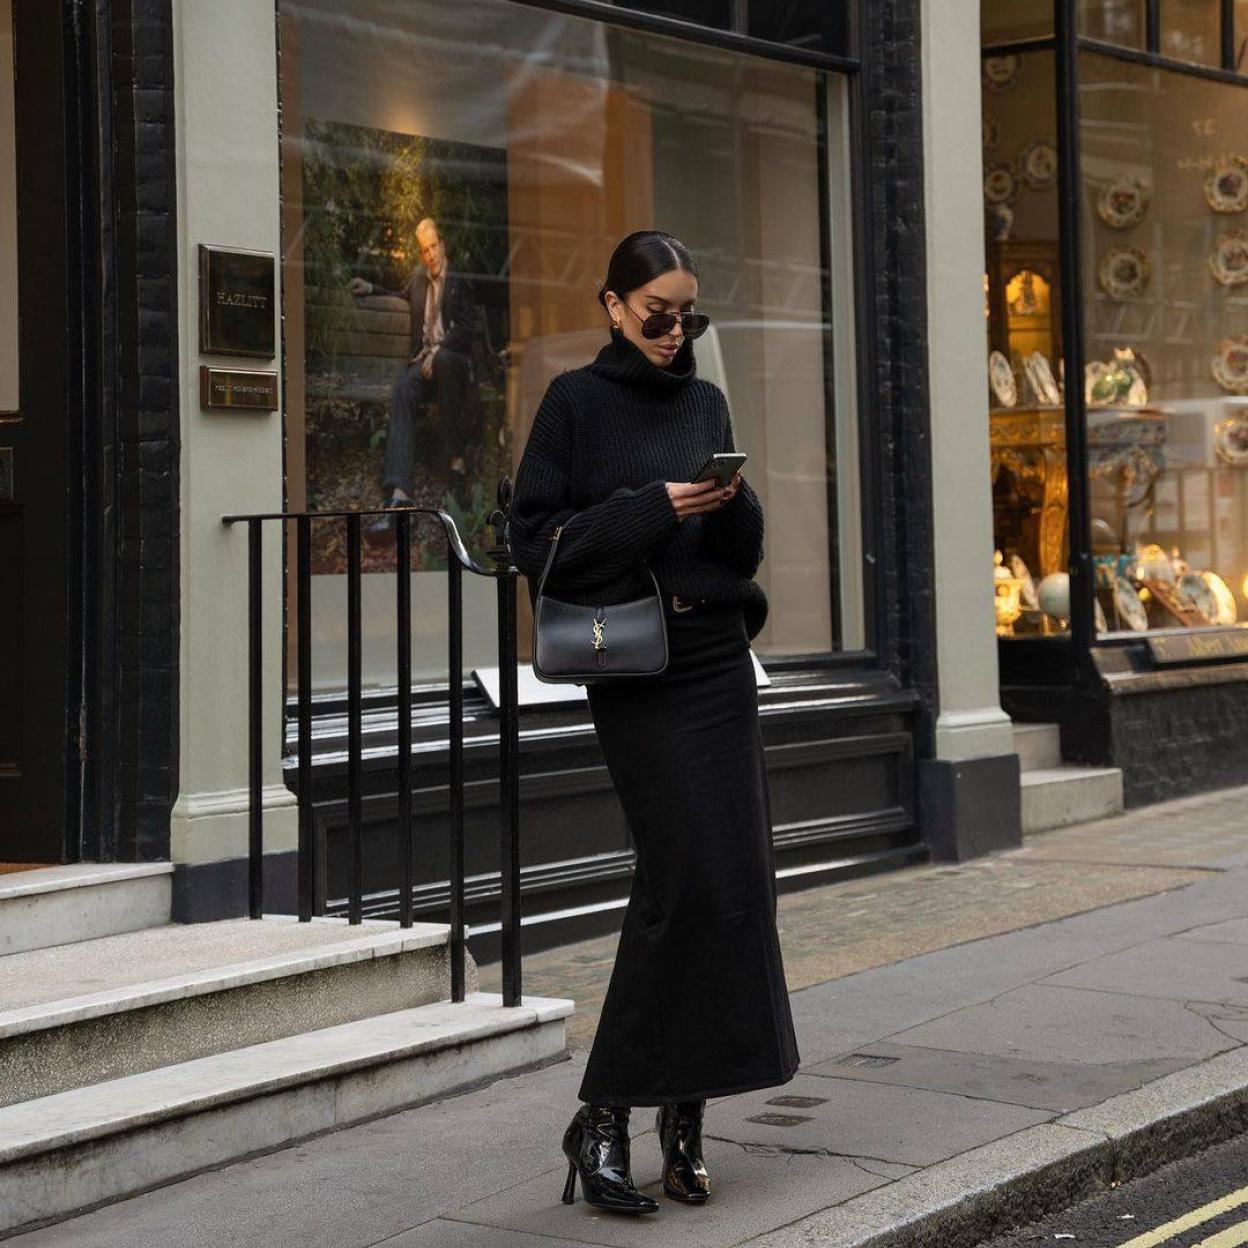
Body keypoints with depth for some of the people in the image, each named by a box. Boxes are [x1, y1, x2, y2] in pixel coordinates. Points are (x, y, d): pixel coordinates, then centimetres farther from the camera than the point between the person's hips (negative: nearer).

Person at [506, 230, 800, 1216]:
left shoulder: (705, 402, 14)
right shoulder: (576, 402, -1)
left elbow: (744, 546, 15)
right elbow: (536, 540, -6)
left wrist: (733, 501, -7)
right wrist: (653, 508, -14)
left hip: (719, 658, 6)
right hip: (634, 669, -6)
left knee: (734, 879, 1)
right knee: (688, 877, -14)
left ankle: (685, 1112, 11)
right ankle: (603, 1116, -4)